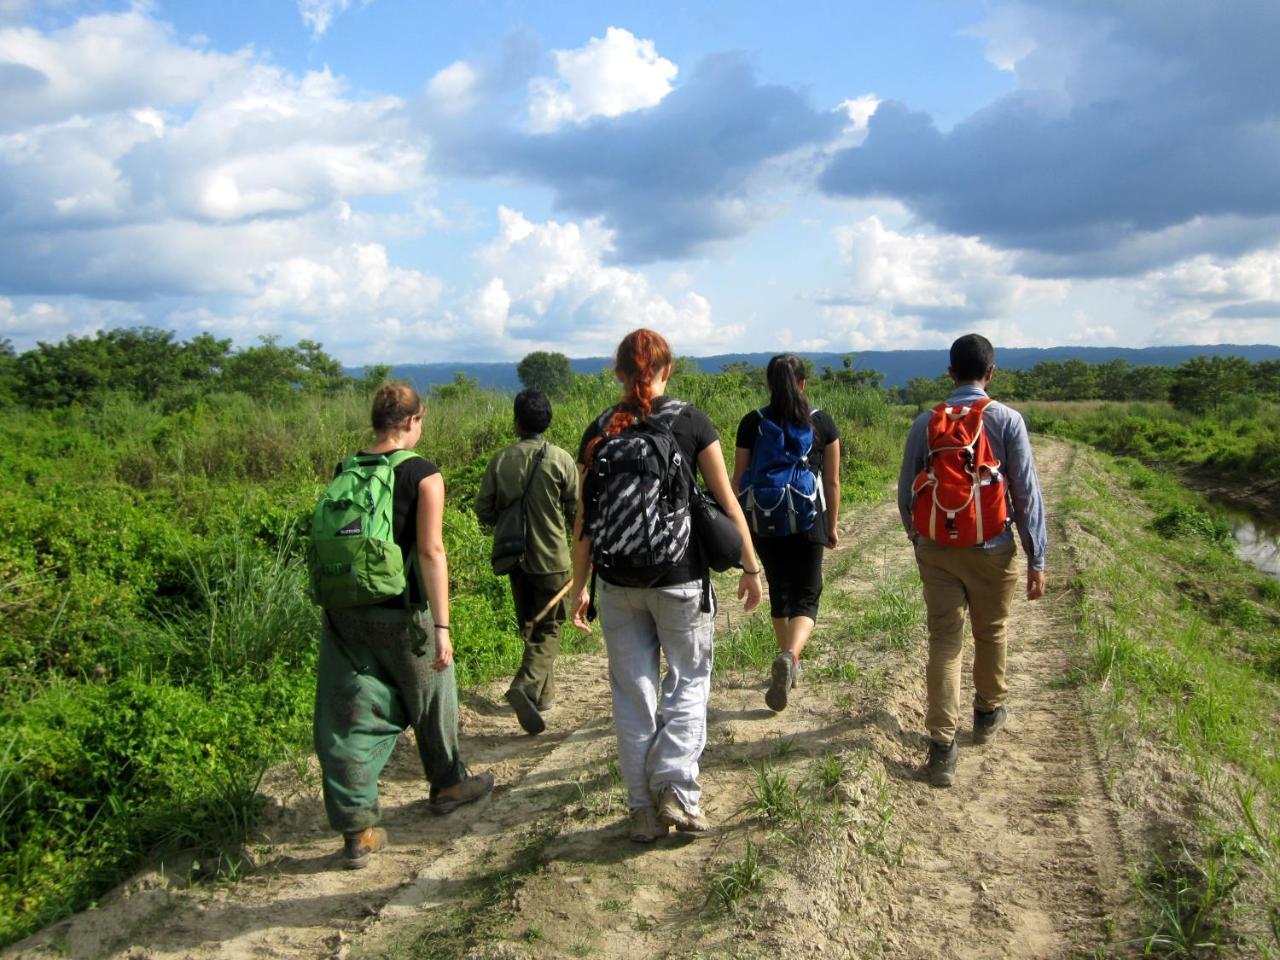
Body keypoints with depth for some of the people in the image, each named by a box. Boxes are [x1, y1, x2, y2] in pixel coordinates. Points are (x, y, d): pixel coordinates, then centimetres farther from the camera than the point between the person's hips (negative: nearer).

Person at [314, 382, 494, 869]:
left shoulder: (343, 473, 5)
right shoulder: (423, 475, -10)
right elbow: (431, 550, -17)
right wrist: (442, 625, -16)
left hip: (344, 612, 4)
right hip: (400, 614, -4)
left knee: (351, 719, 7)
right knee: (431, 699, 19)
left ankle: (357, 829, 9)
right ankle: (448, 783, 39)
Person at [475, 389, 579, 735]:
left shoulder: (501, 459, -4)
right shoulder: (560, 459, -12)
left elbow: (484, 511, -3)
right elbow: (577, 508, -7)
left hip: (515, 557, 3)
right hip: (551, 557, -3)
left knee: (529, 625, 18)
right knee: (548, 627, 5)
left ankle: (544, 693, 27)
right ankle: (526, 685, -17)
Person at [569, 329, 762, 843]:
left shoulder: (601, 430, 1)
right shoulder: (690, 421, -4)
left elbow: (585, 517, 2)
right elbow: (726, 501, -4)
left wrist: (579, 585, 11)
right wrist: (750, 567, 6)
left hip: (617, 581, 2)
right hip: (679, 577, -2)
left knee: (632, 692, 12)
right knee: (688, 679, 16)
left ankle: (643, 809, 19)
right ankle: (676, 788, 5)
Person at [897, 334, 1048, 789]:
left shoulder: (925, 423, -1)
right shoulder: (1007, 420, -8)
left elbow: (906, 491, 5)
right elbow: (1026, 493, -7)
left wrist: (917, 538, 21)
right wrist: (1036, 559, -2)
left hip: (936, 550, 1)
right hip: (991, 550, -1)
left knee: (944, 641, 4)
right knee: (991, 633, 20)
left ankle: (942, 746, 0)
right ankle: (988, 712, 41)